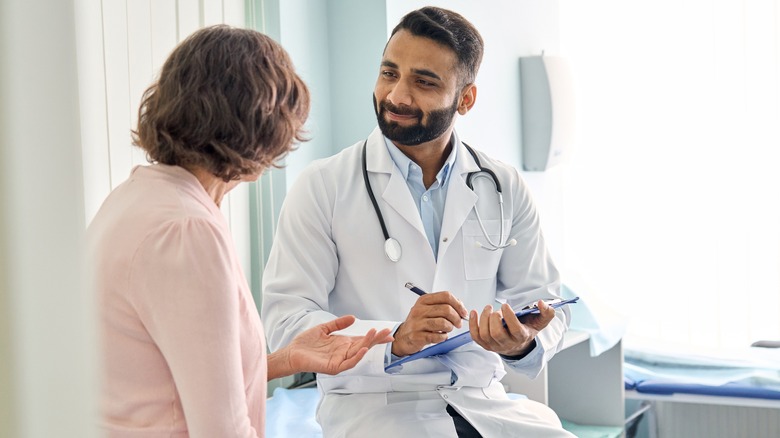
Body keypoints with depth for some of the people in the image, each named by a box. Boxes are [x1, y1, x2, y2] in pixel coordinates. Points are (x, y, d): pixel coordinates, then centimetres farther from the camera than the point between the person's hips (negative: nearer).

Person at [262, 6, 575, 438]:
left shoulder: (503, 188, 7)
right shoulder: (321, 187, -3)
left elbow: (542, 302, 8)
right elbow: (287, 321, -9)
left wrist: (524, 344, -16)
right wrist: (393, 341, -25)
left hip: (482, 401, 4)